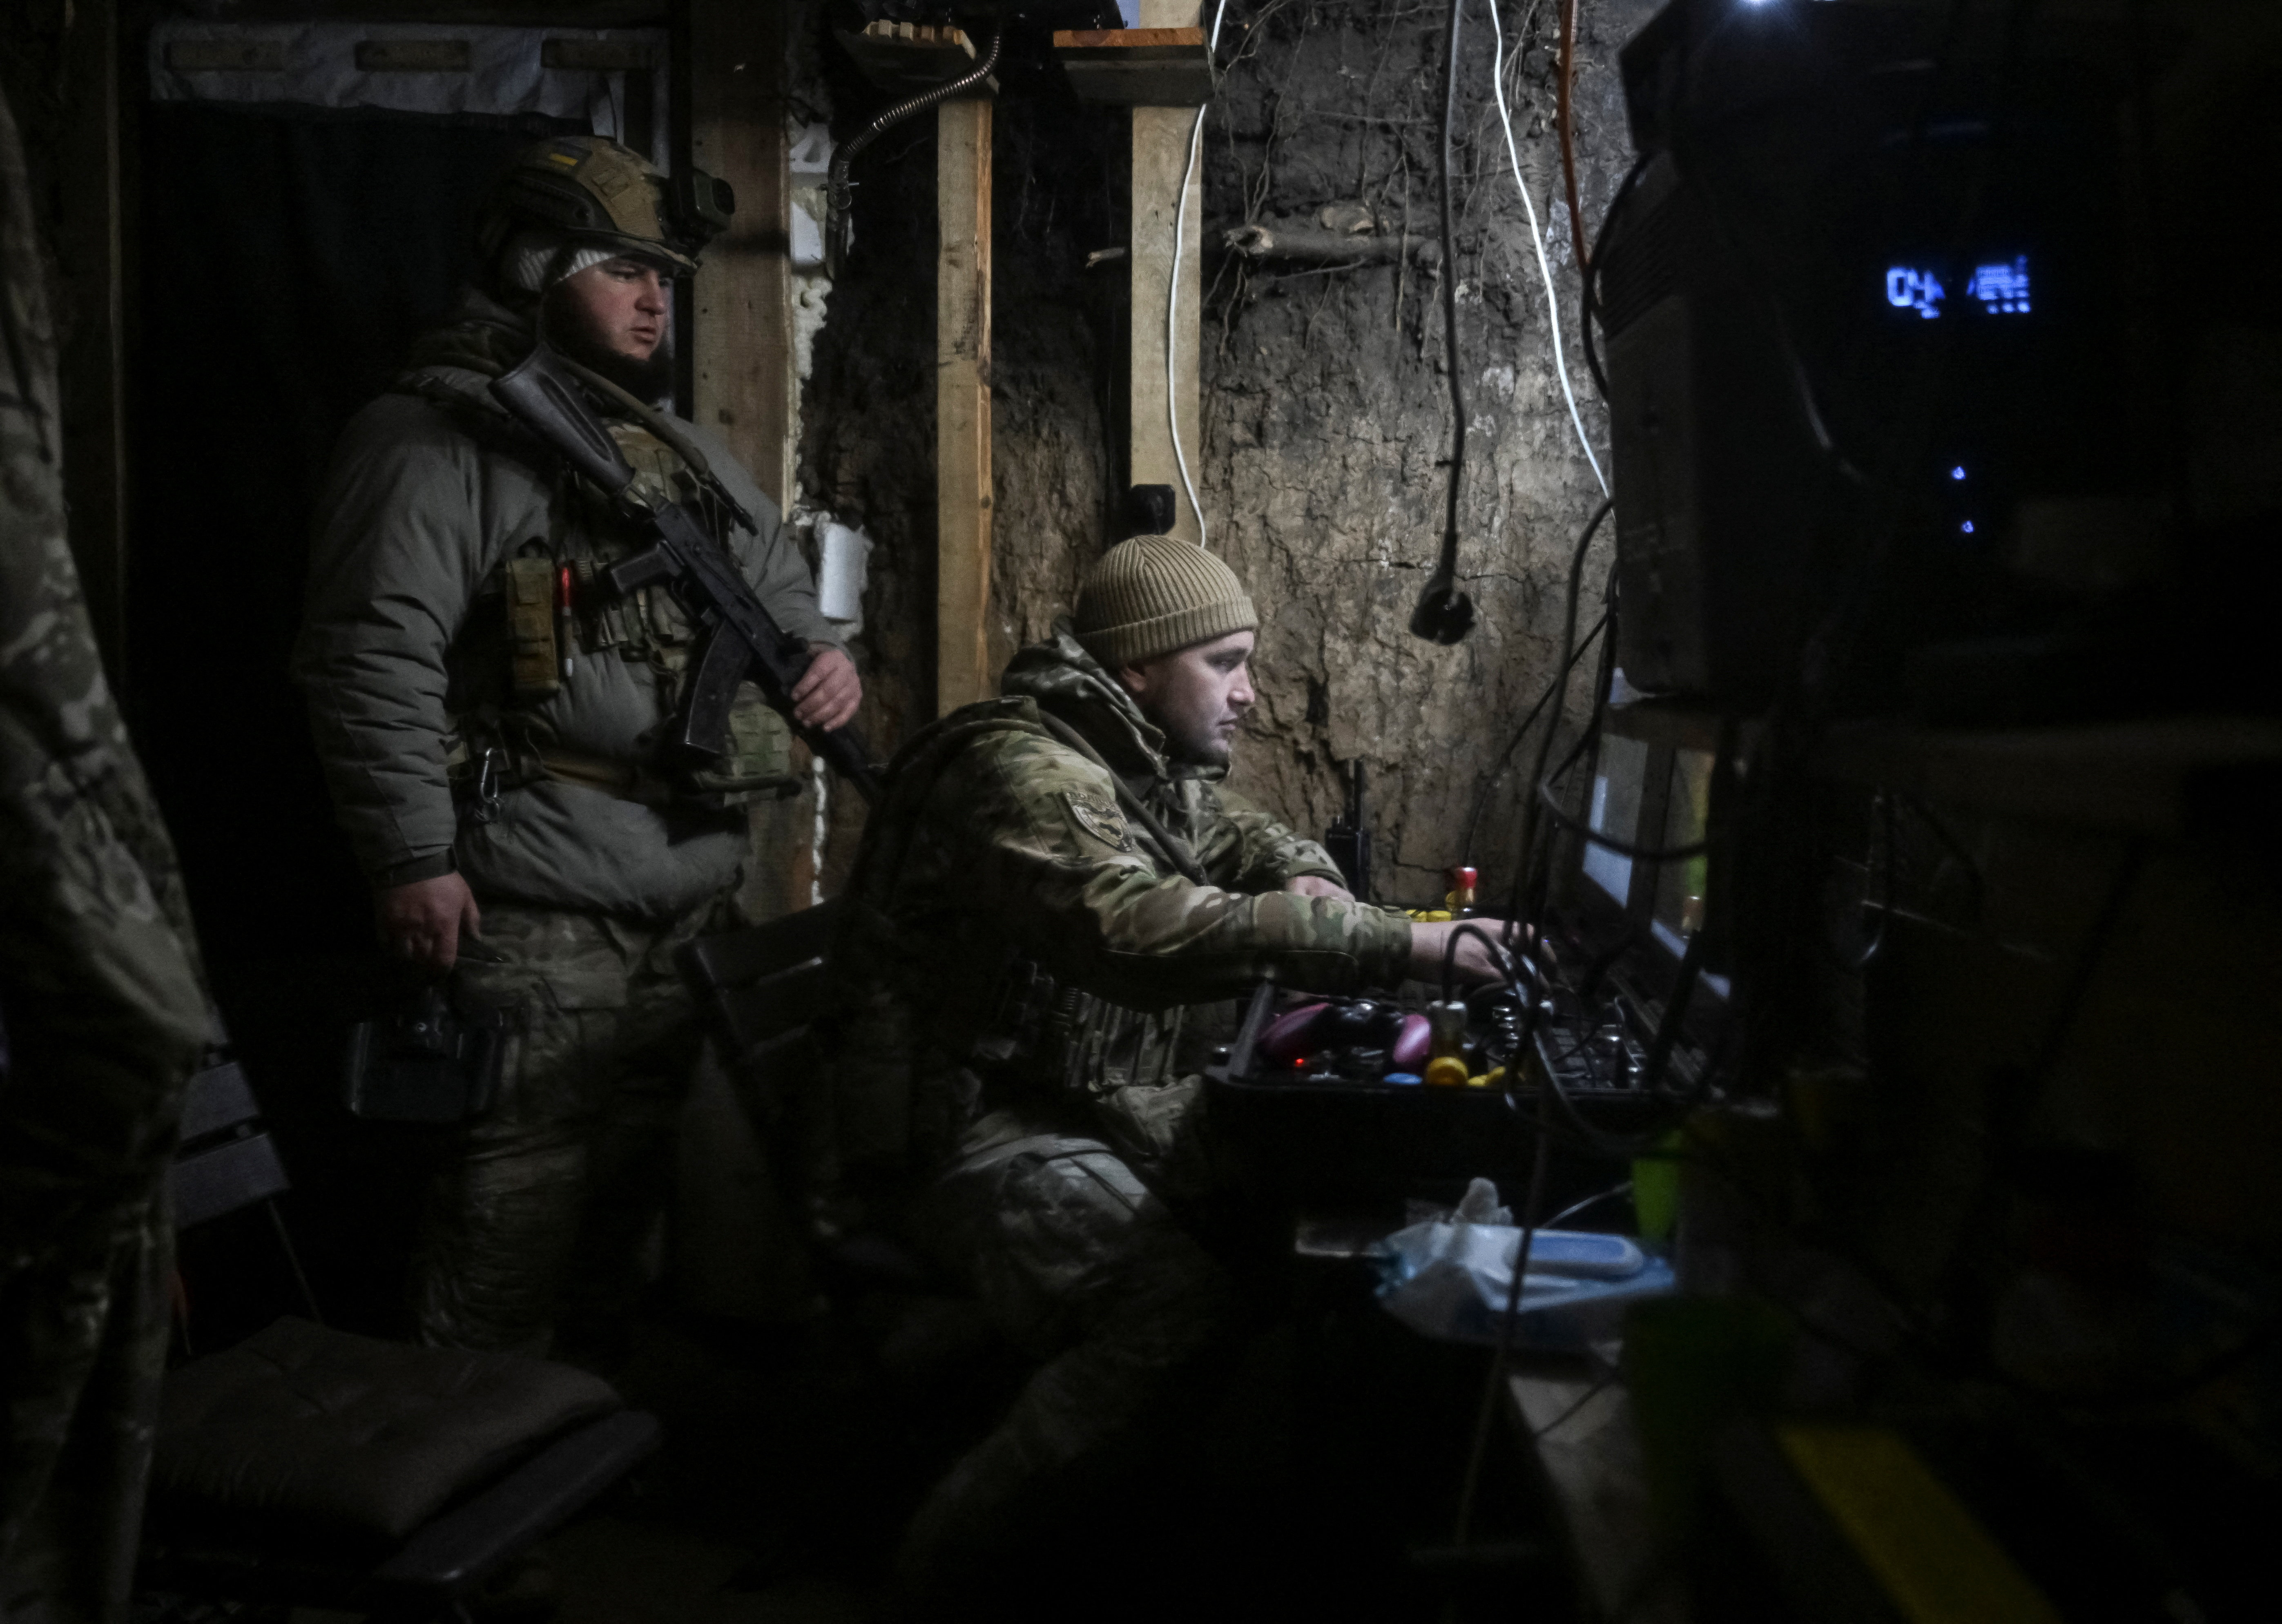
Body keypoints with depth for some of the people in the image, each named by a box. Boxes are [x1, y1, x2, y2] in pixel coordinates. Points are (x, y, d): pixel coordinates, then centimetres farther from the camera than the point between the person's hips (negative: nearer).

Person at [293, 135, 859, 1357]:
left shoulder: (686, 457, 18)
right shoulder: (437, 442, -8)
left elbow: (780, 589, 29)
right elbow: (375, 659, -15)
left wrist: (822, 654, 5)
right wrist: (412, 858, -20)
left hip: (695, 891, 8)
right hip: (533, 903, -8)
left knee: (637, 1179, 17)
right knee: (520, 1188, -5)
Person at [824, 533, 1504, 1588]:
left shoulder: (1151, 760, 9)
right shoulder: (1029, 770, -21)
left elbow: (1243, 837, 27)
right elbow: (1143, 932, -39)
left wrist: (1304, 878, -1)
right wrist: (1402, 943, -40)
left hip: (1110, 1097, 9)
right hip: (980, 1124, -9)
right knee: (1177, 1305, -29)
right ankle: (956, 1553, -12)